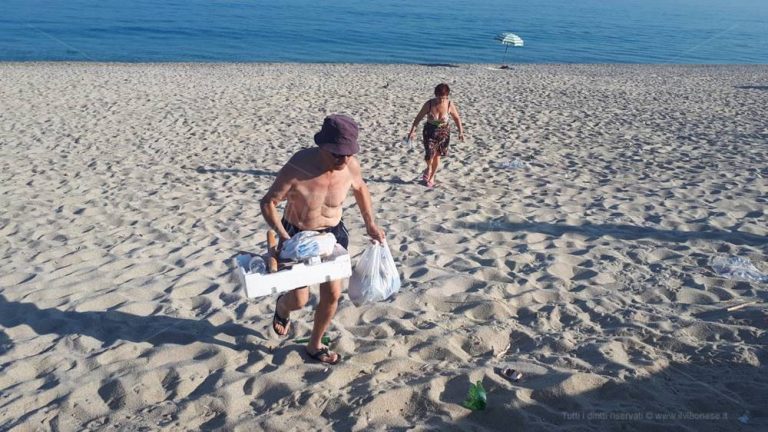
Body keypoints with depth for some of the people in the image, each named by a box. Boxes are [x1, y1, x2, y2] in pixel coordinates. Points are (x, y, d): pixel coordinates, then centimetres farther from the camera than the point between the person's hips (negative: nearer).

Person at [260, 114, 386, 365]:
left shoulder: (351, 166, -18)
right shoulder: (298, 168, -31)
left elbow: (360, 188, 7)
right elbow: (267, 203, -19)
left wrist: (370, 224, 7)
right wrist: (284, 238, -28)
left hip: (332, 234, 4)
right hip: (298, 236, -3)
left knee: (332, 294, 5)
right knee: (299, 299, 0)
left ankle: (315, 345, 30)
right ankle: (281, 308, 40)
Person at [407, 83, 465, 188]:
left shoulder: (450, 105, -15)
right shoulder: (429, 104, -17)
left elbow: (457, 118, 0)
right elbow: (419, 117, -6)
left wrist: (461, 132, -5)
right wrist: (412, 130, -6)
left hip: (443, 132, 1)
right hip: (429, 132, -1)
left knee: (437, 156, 7)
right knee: (430, 154, -14)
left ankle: (431, 177, 27)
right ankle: (429, 168, 22)